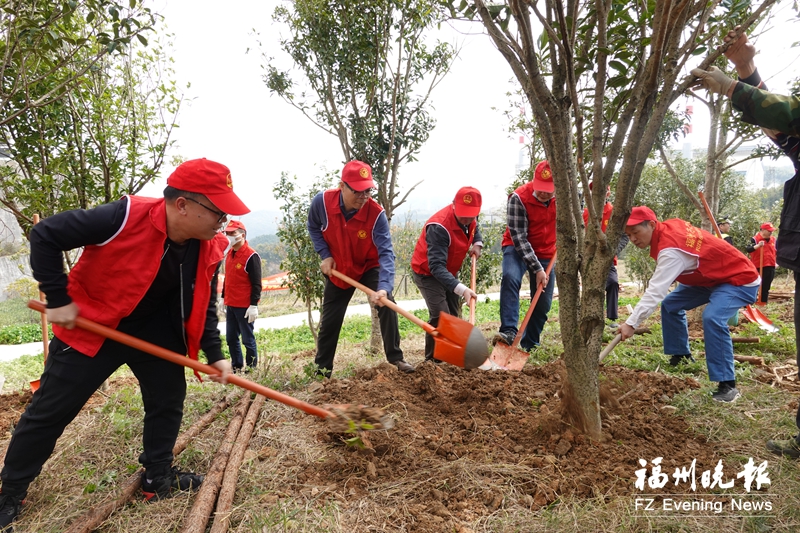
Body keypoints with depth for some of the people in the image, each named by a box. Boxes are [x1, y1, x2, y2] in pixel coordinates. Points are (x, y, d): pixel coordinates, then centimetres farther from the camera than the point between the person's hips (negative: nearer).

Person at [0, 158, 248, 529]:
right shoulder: (125, 218, -32)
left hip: (154, 330, 5)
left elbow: (203, 307, 0)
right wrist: (58, 299, -20)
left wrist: (214, 354, -7)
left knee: (169, 397, 8)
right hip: (91, 325, -5)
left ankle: (158, 477, 27)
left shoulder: (209, 249, -14)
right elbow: (45, 235, -21)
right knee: (49, 411, 5)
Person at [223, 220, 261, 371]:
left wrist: (254, 305, -18)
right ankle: (236, 367, 25)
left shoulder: (251, 256, -13)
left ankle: (252, 369, 12)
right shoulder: (229, 254, 12)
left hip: (244, 306, -8)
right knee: (231, 339, 13)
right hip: (230, 305, 8)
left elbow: (256, 284, -15)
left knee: (248, 339, 1)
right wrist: (225, 300, 19)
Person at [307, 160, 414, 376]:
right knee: (329, 322, 8)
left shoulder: (376, 213, -30)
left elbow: (386, 252, -35)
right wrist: (325, 255, -15)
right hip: (337, 269, 2)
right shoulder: (322, 202, -25)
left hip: (369, 267, -1)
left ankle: (395, 358, -5)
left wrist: (384, 286, -50)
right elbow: (313, 228, -2)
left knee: (386, 303, -22)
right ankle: (322, 370, 25)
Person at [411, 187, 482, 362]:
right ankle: (432, 360, -4)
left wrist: (477, 243, -4)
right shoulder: (439, 227, -36)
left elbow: (475, 228, 18)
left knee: (454, 316, 10)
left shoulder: (470, 218, -10)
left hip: (449, 272, 8)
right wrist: (461, 289, -51)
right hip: (427, 273, -8)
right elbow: (436, 267, -41)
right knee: (441, 316, -18)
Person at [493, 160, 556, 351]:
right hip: (518, 248, -4)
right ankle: (508, 331, -36)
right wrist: (537, 269, -27)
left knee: (543, 303, 3)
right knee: (510, 277, -34)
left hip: (547, 253, 4)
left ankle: (530, 345, 21)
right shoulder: (519, 197, -24)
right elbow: (519, 237, -24)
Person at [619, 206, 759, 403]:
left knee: (712, 317, -33)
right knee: (670, 304, 11)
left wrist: (631, 323, -39)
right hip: (712, 277, 10)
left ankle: (727, 384, -24)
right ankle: (681, 355, 22)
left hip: (740, 279, -10)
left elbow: (656, 291, -37)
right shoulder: (669, 226, -7)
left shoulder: (671, 248, -32)